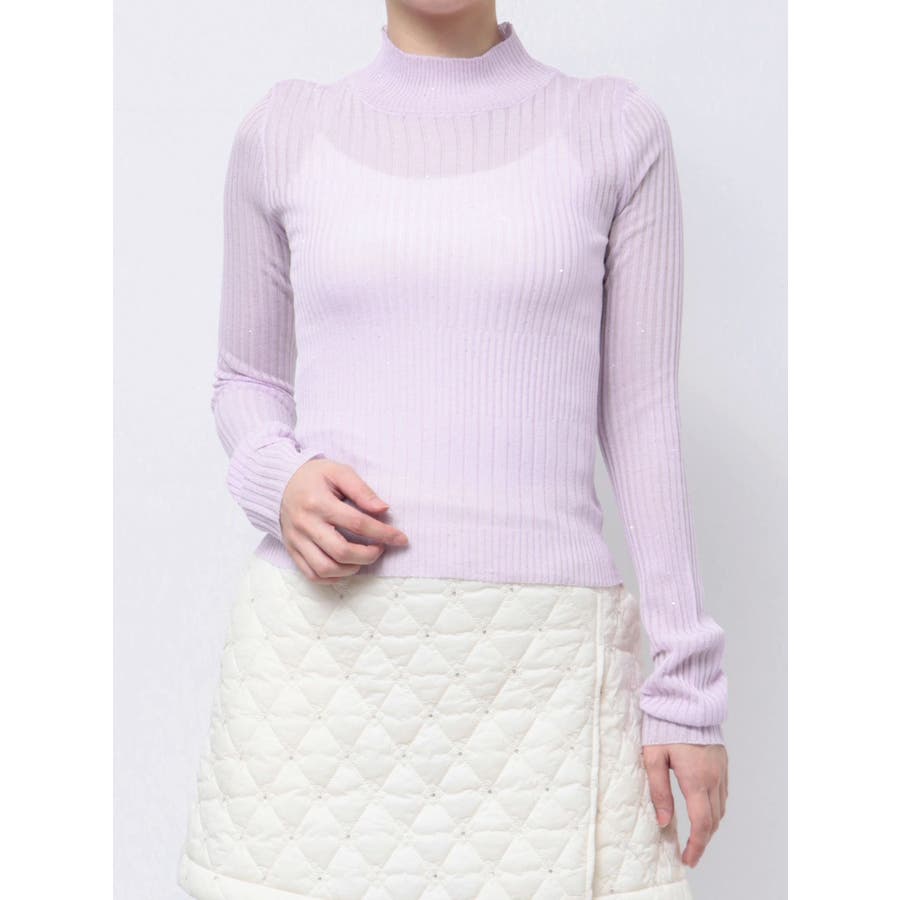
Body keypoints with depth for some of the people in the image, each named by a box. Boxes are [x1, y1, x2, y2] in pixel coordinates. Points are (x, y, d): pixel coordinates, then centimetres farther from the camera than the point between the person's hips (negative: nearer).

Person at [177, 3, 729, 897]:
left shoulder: (616, 129, 4)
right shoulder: (283, 130, 8)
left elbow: (641, 416, 4)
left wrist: (685, 688, 1)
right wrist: (279, 480, -6)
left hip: (541, 661, -1)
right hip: (322, 650, 1)